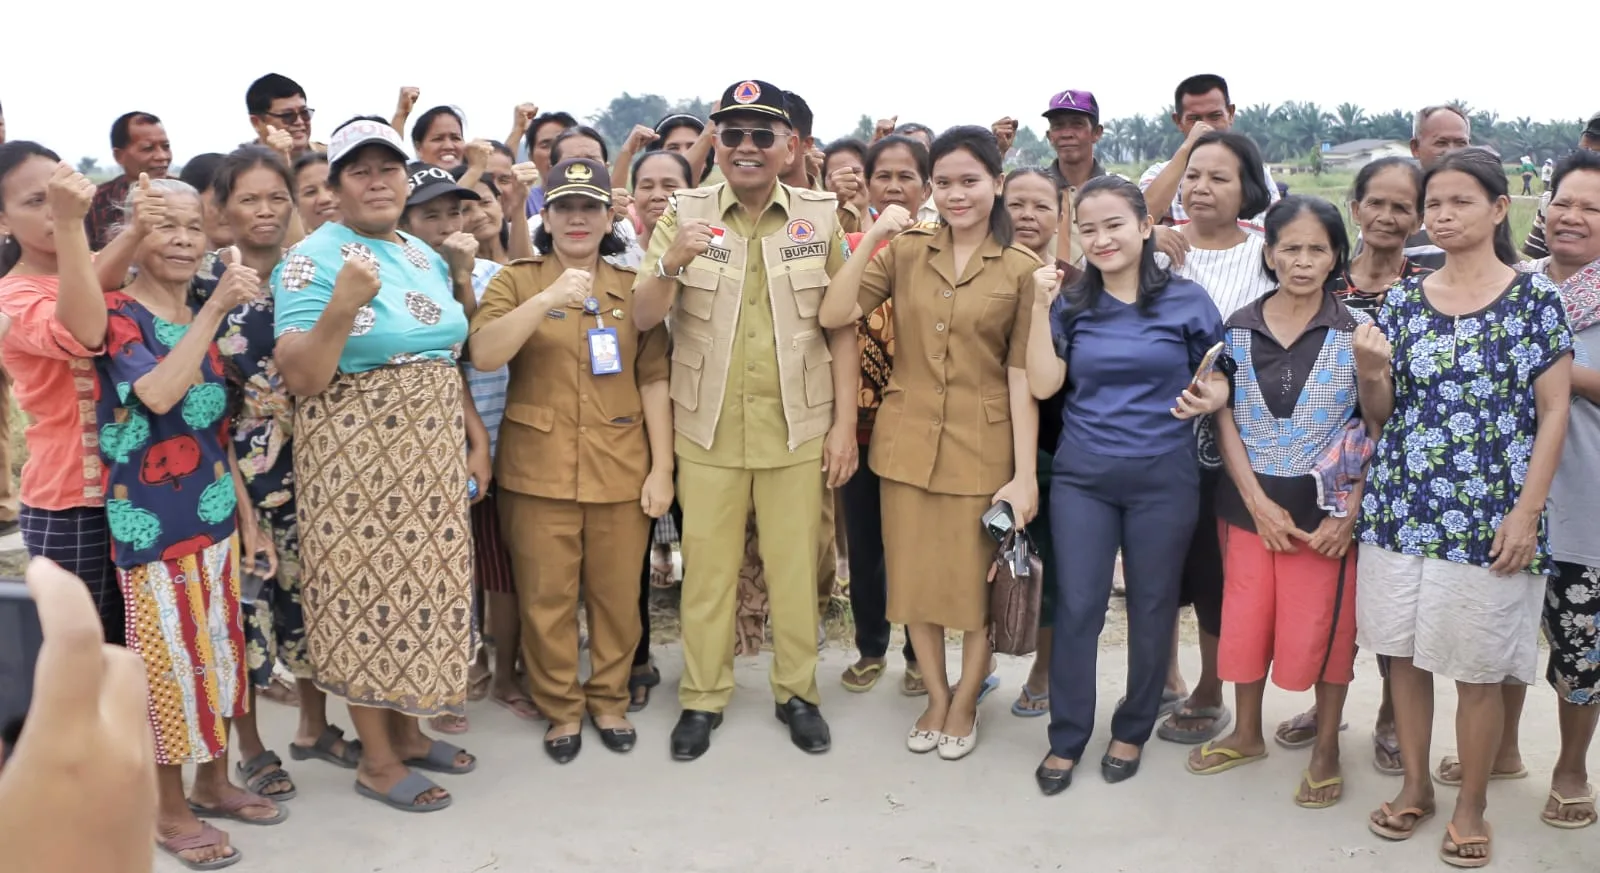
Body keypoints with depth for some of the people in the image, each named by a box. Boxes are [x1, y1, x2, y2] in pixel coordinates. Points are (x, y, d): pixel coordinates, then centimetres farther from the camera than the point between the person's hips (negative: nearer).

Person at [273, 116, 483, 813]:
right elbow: (302, 380, -17)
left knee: (420, 585, 13)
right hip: (357, 456, -7)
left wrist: (476, 434, 12)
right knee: (369, 593, 2)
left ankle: (407, 732, 30)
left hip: (431, 454, 7)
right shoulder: (312, 260, -11)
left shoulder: (427, 257, 12)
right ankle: (377, 760, 16)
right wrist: (342, 307, -29)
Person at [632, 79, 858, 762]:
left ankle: (797, 691, 27)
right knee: (706, 566, 10)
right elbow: (642, 319, -7)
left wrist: (845, 421, -2)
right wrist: (671, 263, -26)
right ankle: (702, 697, 25)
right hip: (707, 426, 0)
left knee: (795, 565, 10)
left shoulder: (821, 216, 0)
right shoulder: (684, 214, -2)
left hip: (798, 427, 0)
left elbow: (841, 326, 2)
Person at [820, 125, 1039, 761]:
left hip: (982, 447, -2)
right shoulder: (904, 252, 1)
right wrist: (872, 238, -17)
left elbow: (1022, 376, -5)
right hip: (907, 440, 2)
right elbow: (832, 316, -10)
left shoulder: (1020, 269, -4)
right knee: (914, 578, 12)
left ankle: (965, 704, 31)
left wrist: (1025, 474, -9)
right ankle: (935, 698, 33)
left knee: (977, 585, 9)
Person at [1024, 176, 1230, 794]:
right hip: (1082, 476, 1)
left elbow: (1217, 379, 4)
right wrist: (1041, 309, -11)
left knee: (1151, 609, 9)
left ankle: (1133, 731, 28)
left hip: (1163, 478, -1)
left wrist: (1207, 401, -18)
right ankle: (1066, 738, 16)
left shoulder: (1188, 301, -3)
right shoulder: (1071, 304, 4)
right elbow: (1042, 385, -5)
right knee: (1076, 607, 2)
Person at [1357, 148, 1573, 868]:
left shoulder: (1535, 298, -2)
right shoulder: (1403, 300, 7)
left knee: (1479, 670, 5)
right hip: (1400, 510, 4)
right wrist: (1370, 371, -12)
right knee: (1403, 654, 11)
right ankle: (1415, 786, 29)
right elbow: (1380, 415, 10)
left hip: (1489, 519, -4)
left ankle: (1471, 806, 23)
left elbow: (1554, 411, -4)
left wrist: (1526, 512, -12)